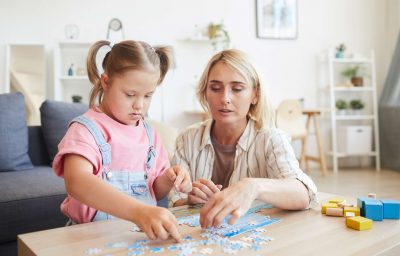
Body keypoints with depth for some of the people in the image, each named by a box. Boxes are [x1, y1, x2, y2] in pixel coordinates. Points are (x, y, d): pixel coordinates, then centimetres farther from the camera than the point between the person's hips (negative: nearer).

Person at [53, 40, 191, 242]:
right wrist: (139, 211, -42)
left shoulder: (149, 133, 8)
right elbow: (76, 182, -30)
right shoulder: (86, 129, -10)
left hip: (143, 232, 5)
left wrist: (168, 181, -7)